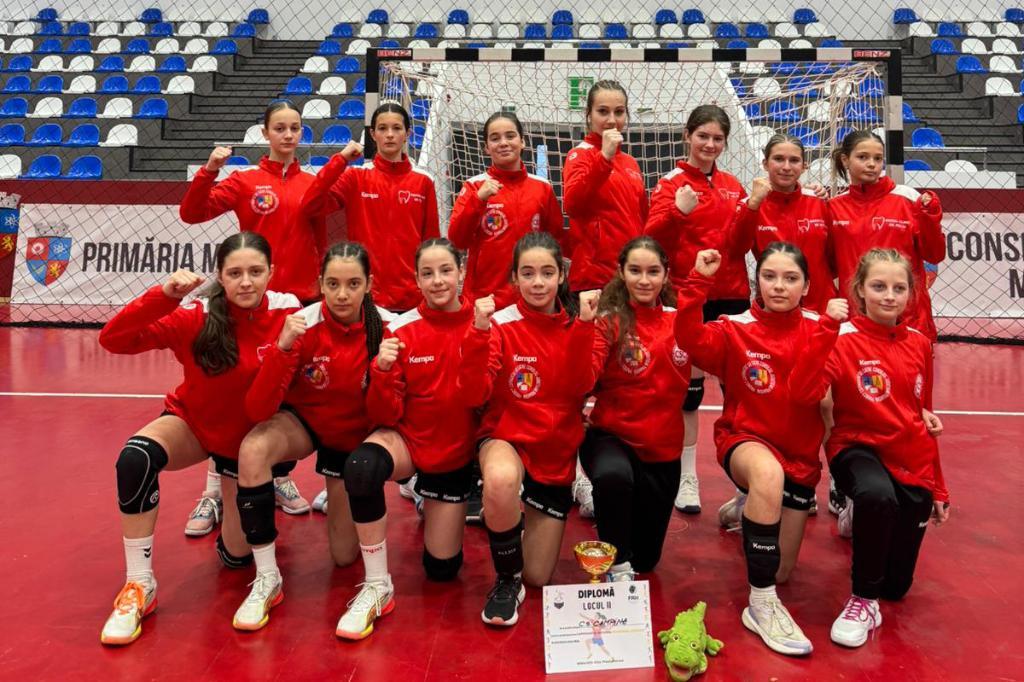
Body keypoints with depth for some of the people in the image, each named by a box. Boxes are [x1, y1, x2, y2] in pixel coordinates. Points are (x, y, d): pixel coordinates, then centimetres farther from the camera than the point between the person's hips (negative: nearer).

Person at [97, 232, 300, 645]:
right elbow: (113, 340, -28)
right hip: (192, 423, 0)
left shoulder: (289, 313, -21)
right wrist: (164, 295, -40)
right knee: (135, 458, -34)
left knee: (237, 554, 5)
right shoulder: (196, 316, -23)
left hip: (250, 436, 0)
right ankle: (138, 585, -16)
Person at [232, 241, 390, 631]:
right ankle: (267, 580, -19)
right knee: (253, 449, -36)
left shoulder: (386, 328, -21)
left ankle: (347, 499, 36)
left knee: (345, 556, 2)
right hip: (302, 422, 0)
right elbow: (257, 410, -29)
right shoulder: (302, 325, -24)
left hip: (354, 437, 1)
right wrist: (283, 348, -42)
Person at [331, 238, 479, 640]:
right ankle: (377, 587, -16)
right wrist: (383, 372, -31)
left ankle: (437, 508, 40)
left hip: (457, 451, 1)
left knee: (441, 568, 7)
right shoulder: (401, 330, -11)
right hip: (407, 439, -1)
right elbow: (385, 416, -11)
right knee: (361, 468, -37)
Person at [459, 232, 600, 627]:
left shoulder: (575, 324, -2)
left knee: (538, 578, 5)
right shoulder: (501, 324, -11)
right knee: (502, 480, -42)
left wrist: (583, 326, -26)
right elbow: (473, 396, -20)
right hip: (507, 436, -3)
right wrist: (479, 333, -32)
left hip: (557, 449, 3)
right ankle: (507, 580, -12)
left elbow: (580, 388, -16)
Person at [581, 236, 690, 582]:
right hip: (612, 436, -4)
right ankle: (618, 566, -14)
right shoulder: (609, 320, -11)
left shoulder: (679, 320, 1)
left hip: (662, 448, 4)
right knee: (614, 476, -40)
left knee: (646, 558, 12)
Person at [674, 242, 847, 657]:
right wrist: (699, 281, -32)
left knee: (779, 572, 9)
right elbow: (692, 340, -27)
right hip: (745, 439, -3)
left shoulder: (816, 330, -5)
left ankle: (750, 511, 43)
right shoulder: (736, 329, -8)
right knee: (768, 473, -42)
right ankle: (761, 606, -27)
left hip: (800, 453, 3)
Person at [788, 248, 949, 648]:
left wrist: (938, 489, 16)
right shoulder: (844, 339, -13)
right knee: (878, 495, -42)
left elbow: (924, 417, 12)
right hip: (858, 449, -4)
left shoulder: (919, 344, 2)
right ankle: (864, 601, -18)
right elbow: (804, 392, -31)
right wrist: (827, 329, -36)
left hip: (911, 460, 5)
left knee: (897, 586, 9)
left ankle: (862, 517, 41)